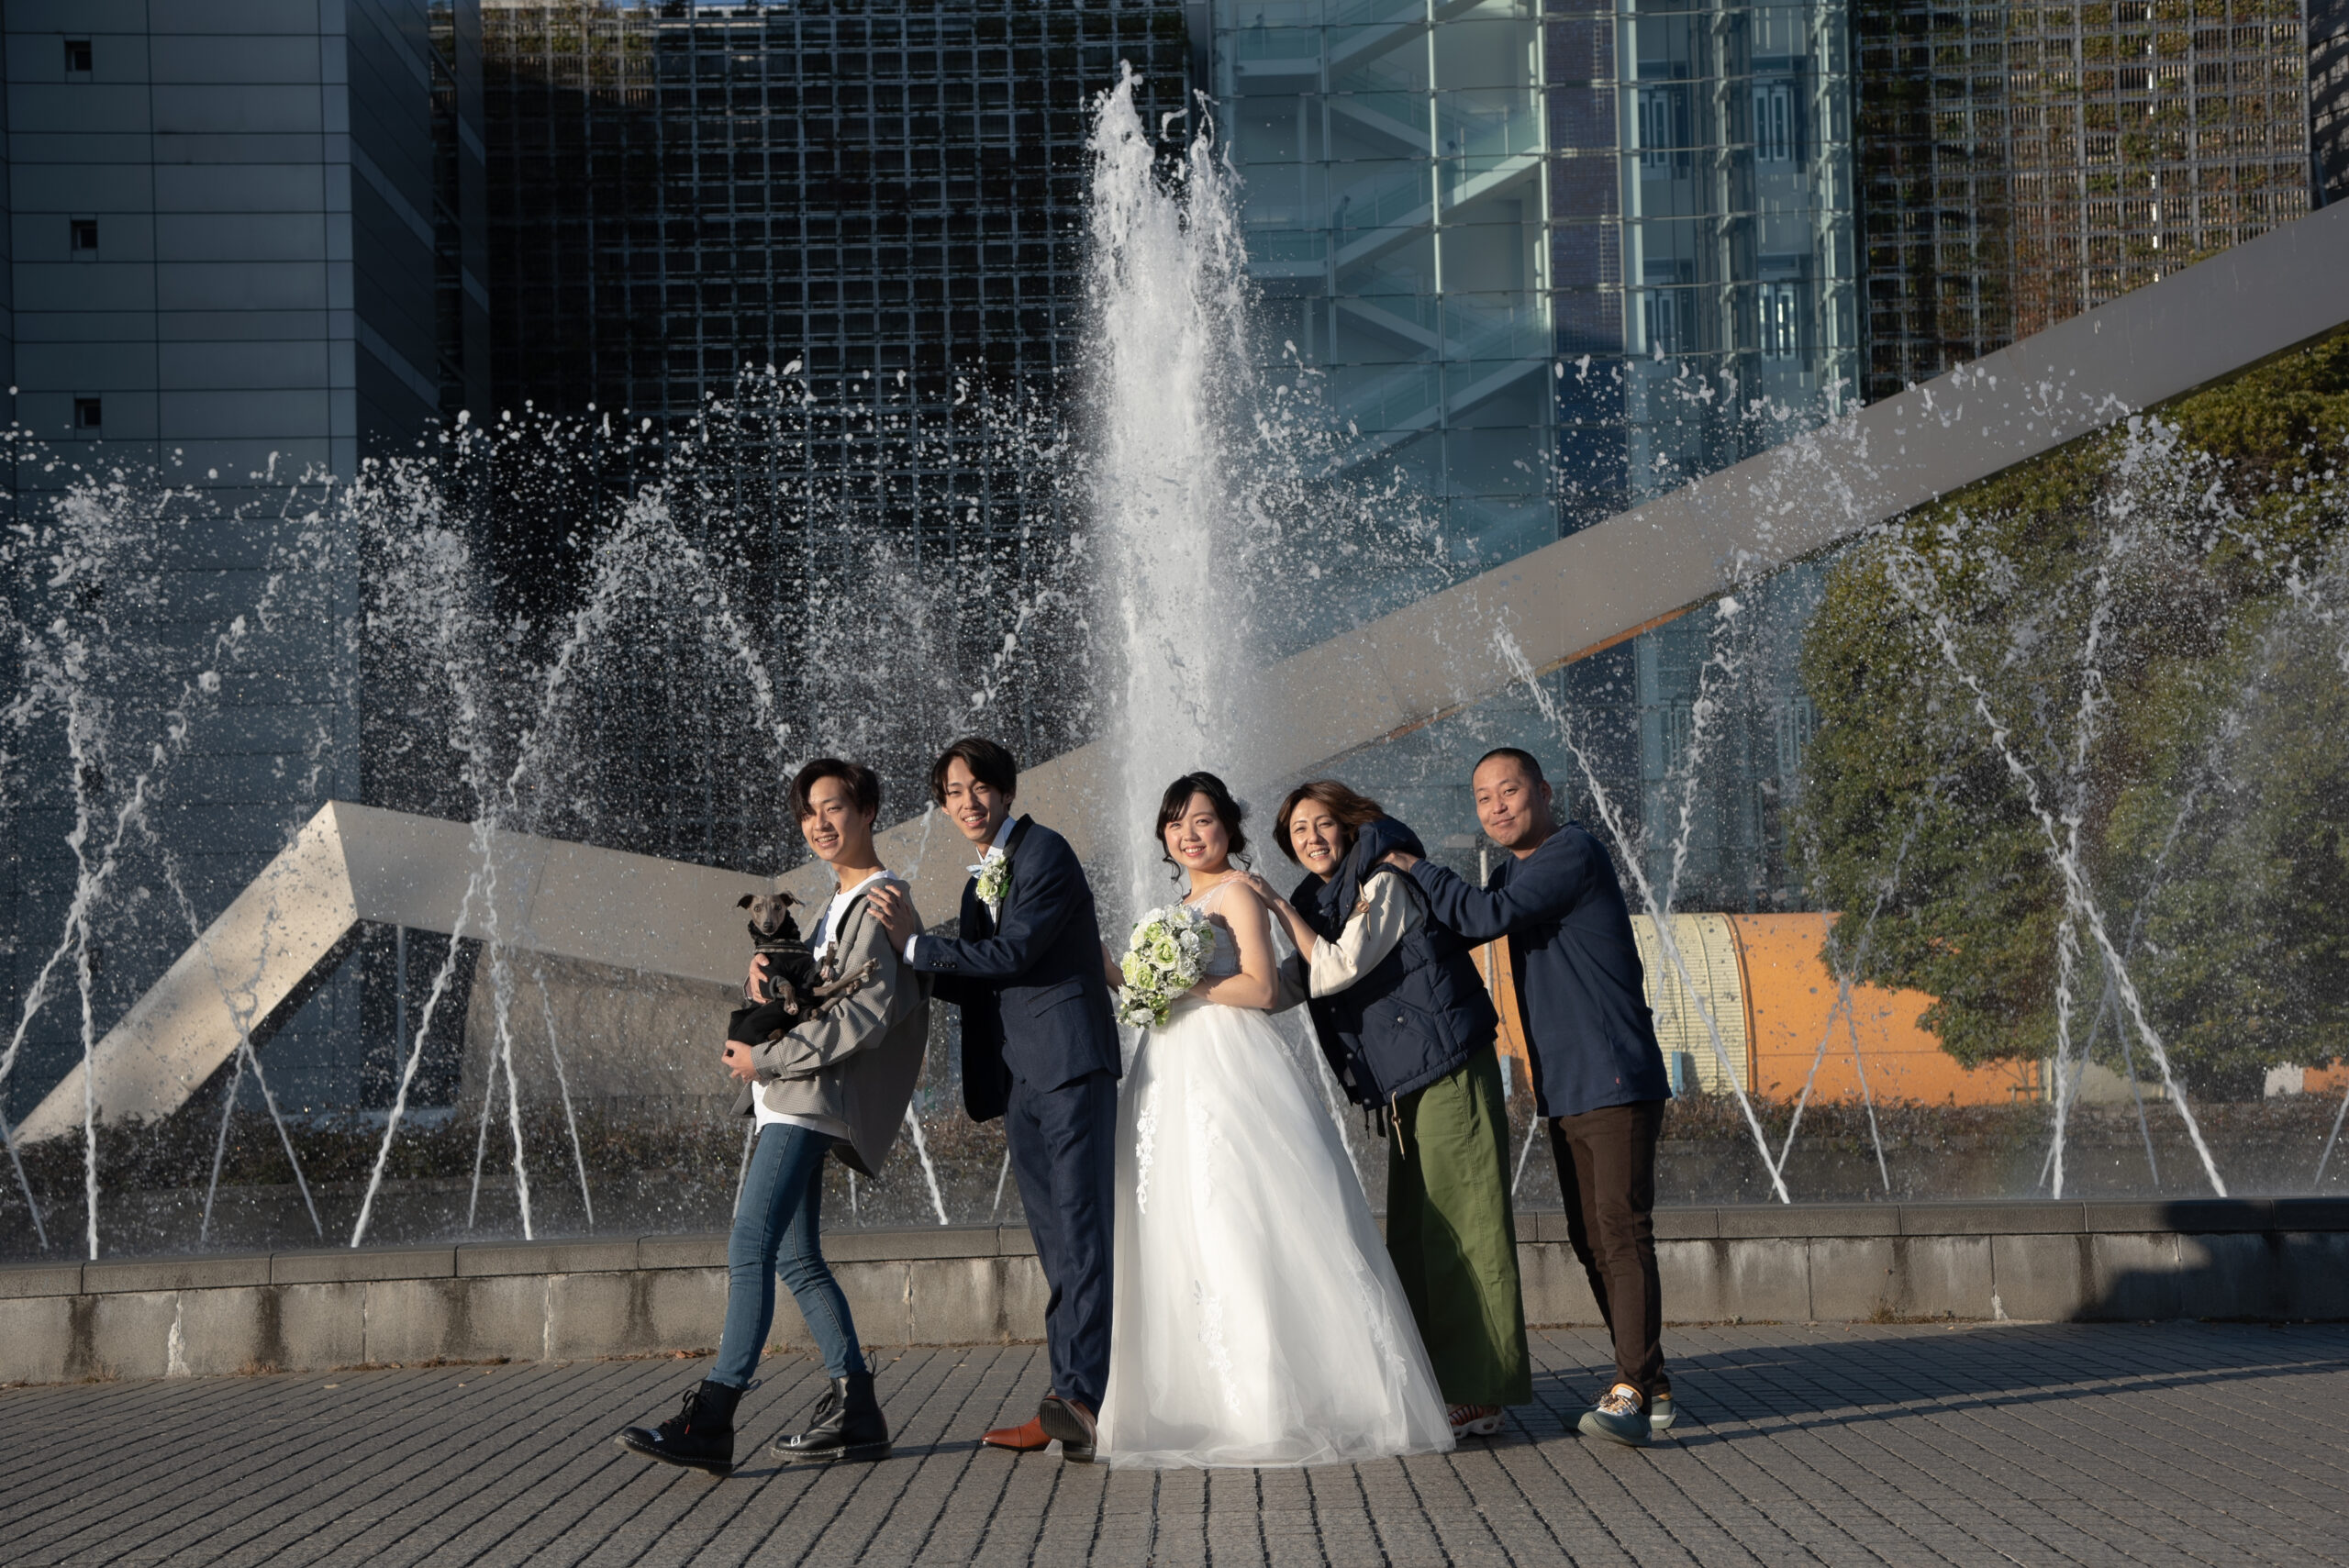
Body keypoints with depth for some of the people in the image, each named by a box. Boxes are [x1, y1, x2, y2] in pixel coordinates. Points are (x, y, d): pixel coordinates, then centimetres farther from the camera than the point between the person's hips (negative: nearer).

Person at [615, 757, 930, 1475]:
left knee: (750, 1247, -17)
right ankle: (855, 1412, 14)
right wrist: (771, 984, 1)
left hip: (809, 1097, -11)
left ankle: (710, 1421, -22)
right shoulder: (840, 902, 23)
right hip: (787, 1098, 11)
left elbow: (869, 1013, -18)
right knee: (795, 1257, 10)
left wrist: (768, 1056, -16)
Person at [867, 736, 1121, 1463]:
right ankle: (1073, 1402, 8)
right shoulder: (980, 884, 22)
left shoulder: (1046, 854, -5)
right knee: (1057, 1242, 7)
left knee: (1079, 1229, -13)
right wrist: (914, 962, 7)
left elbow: (1013, 954, -14)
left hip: (1069, 1061, -9)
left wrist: (916, 946, -9)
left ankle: (1081, 1391, -19)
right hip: (1019, 1076, 9)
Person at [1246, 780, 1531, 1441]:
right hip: (1408, 1088, 10)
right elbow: (1300, 983, 23)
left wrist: (1279, 907, -11)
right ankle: (1435, 1390, 17)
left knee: (1459, 1232, -8)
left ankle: (1476, 1396, -6)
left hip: (1450, 1077, -10)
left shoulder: (1385, 886, -9)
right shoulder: (1328, 899, 17)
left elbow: (1336, 970, -17)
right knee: (1415, 1238, 11)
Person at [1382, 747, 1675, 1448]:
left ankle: (1631, 1395, -19)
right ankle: (1651, 1385, 17)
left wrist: (1412, 867, -8)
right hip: (1563, 1091, 9)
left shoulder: (1573, 853, -12)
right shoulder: (1510, 872, 17)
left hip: (1617, 1080, -9)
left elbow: (1486, 918, -20)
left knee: (1622, 1232, -14)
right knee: (1589, 1240, 10)